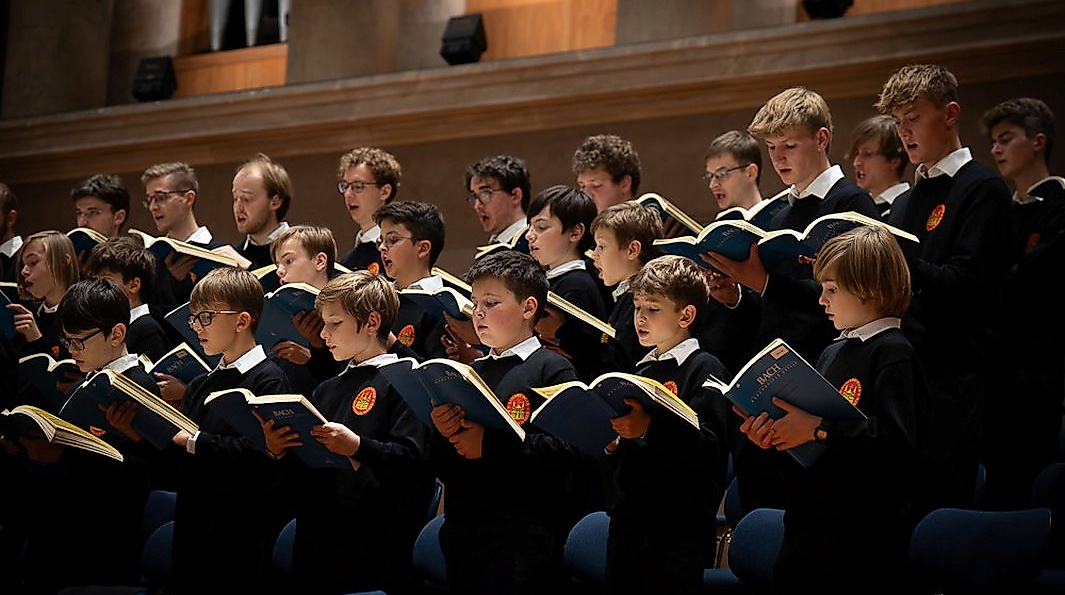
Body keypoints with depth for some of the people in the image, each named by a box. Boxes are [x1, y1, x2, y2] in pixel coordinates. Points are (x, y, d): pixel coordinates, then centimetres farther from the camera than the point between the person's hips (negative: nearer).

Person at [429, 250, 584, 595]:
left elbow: (564, 450, -17)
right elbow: (441, 468, 18)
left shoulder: (552, 370, -3)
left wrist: (490, 444, -20)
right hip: (461, 527, 7)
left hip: (521, 538, -6)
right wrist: (442, 433, -4)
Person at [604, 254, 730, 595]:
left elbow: (708, 446, -20)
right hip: (628, 520, 8)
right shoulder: (642, 370, 18)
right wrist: (611, 441, 3)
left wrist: (649, 429, -30)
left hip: (677, 526, -8)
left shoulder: (706, 370, -5)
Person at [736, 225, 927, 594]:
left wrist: (817, 429, -21)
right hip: (807, 519, 8)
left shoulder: (893, 353, -10)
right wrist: (774, 434, 1)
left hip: (862, 532, -8)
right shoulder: (833, 353, 17)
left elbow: (897, 443, -23)